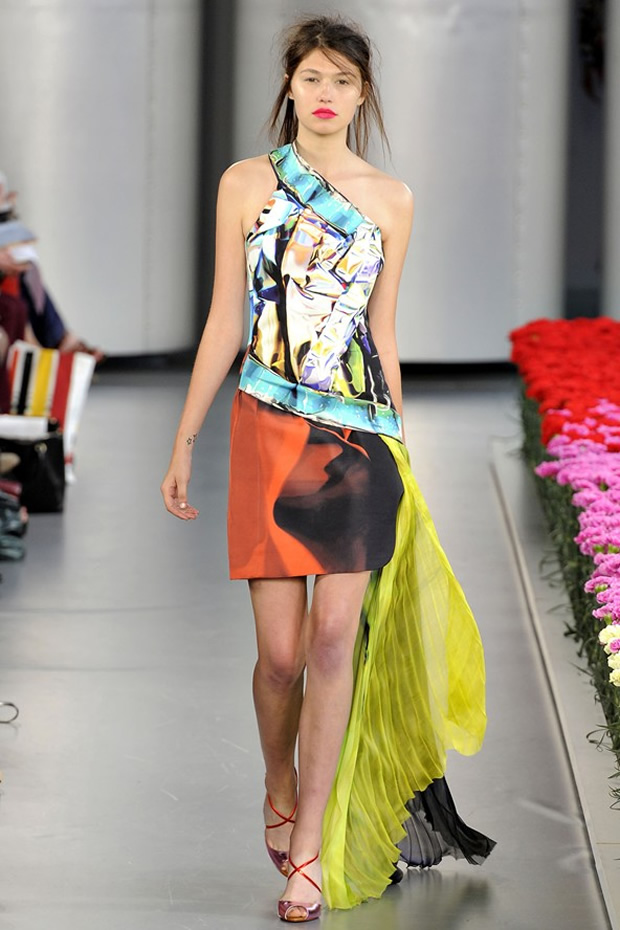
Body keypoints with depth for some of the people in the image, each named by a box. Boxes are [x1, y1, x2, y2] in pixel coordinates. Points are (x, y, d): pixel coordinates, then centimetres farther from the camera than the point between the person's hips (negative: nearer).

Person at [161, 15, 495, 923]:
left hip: (361, 434, 1)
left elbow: (381, 332, 15)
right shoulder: (247, 184, 5)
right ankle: (280, 795, 27)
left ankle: (309, 849, -1)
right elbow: (225, 320, 7)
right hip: (269, 432, -1)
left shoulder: (390, 199, 8)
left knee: (335, 639, -7)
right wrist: (184, 441, 5)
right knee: (281, 649, -2)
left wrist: (396, 449, 18)